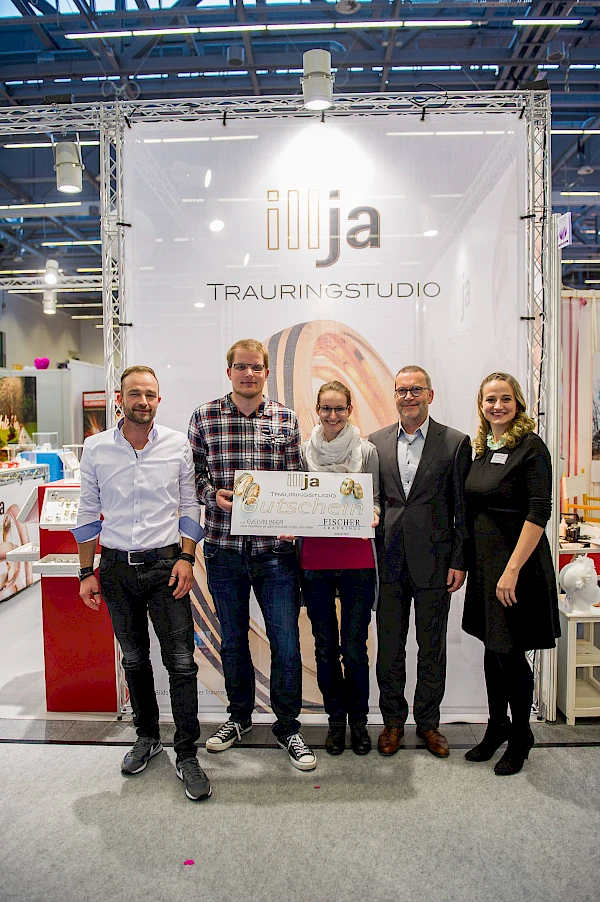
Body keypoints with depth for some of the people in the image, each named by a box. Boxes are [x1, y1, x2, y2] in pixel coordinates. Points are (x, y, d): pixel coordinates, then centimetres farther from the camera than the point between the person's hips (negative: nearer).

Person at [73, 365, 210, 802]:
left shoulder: (178, 445, -2)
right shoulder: (96, 448, 1)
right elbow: (88, 513, 7)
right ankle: (148, 736, 36)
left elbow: (190, 507, 3)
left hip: (165, 564, -2)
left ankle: (187, 755, 14)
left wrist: (186, 558, -7)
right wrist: (87, 573, 5)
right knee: (134, 659, 16)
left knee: (181, 662, -2)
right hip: (116, 568, 2)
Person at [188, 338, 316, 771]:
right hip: (224, 548, 1)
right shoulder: (204, 418, 2)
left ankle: (288, 725, 28)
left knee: (286, 642, 5)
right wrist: (214, 494, -13)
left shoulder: (286, 419, 3)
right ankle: (239, 716, 40)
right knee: (233, 639, 17)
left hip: (274, 549, 0)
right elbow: (193, 473, 6)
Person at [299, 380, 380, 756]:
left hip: (357, 560, -1)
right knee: (325, 647, 11)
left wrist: (371, 517, -16)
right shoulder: (304, 451, 5)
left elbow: (375, 499, 5)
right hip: (316, 561, 2)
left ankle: (359, 719, 27)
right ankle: (336, 719, 30)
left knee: (354, 647, 5)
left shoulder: (367, 451, 2)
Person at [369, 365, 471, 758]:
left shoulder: (455, 442, -1)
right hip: (388, 560, 2)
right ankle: (393, 720, 30)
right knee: (389, 647, 12)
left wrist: (460, 561, -5)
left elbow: (463, 508, -1)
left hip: (434, 561, -2)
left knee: (432, 648, 12)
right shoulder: (376, 442, 6)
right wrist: (370, 555, 3)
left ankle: (428, 722, 31)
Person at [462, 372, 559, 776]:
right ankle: (497, 727, 34)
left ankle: (520, 737, 26)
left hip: (518, 563, -7)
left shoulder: (531, 446, -12)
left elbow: (538, 514, -18)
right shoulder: (482, 448, 9)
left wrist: (512, 569, -22)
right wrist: (464, 561, 11)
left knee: (510, 654, 4)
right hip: (485, 561, 7)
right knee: (493, 650, 16)